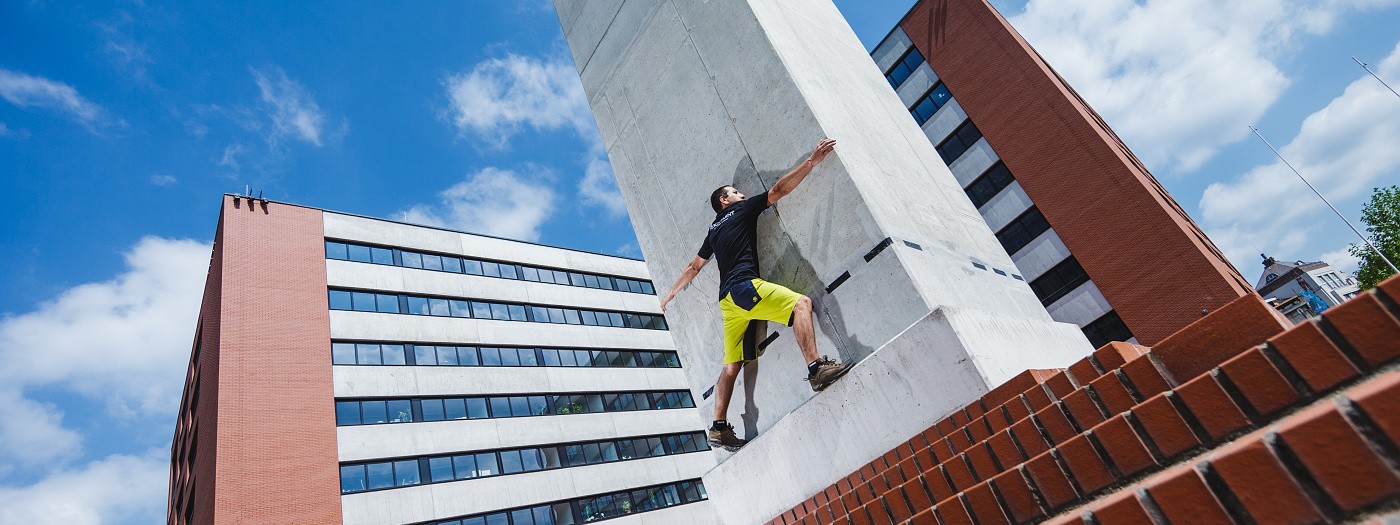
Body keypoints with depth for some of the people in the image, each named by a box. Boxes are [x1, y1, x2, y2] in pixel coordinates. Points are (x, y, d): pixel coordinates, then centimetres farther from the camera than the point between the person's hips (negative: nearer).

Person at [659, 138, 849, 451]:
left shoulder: (714, 231, 30)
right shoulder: (742, 210, 11)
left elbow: (693, 267, 35)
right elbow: (779, 189, 4)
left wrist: (671, 293, 47)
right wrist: (811, 161, 6)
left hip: (727, 301, 8)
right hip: (746, 287, -8)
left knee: (732, 364, 7)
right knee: (800, 303, -16)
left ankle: (719, 427, 4)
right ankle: (817, 367, -36)